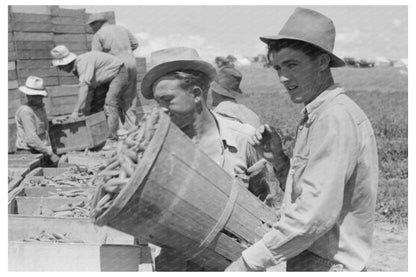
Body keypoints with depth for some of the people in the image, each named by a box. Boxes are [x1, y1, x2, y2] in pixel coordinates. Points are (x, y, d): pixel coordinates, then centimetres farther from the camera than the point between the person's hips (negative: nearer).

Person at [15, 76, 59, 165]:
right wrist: (49, 153, -16)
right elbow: (31, 139, -19)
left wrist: (49, 149, 12)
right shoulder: (25, 111, -13)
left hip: (41, 152, 8)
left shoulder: (41, 108, 15)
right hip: (27, 152, -8)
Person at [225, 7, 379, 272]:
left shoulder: (336, 118, -19)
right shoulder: (317, 116, 11)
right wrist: (277, 158, 0)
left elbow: (317, 212, -27)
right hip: (307, 263, 9)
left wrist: (249, 261, -21)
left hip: (327, 267, -9)